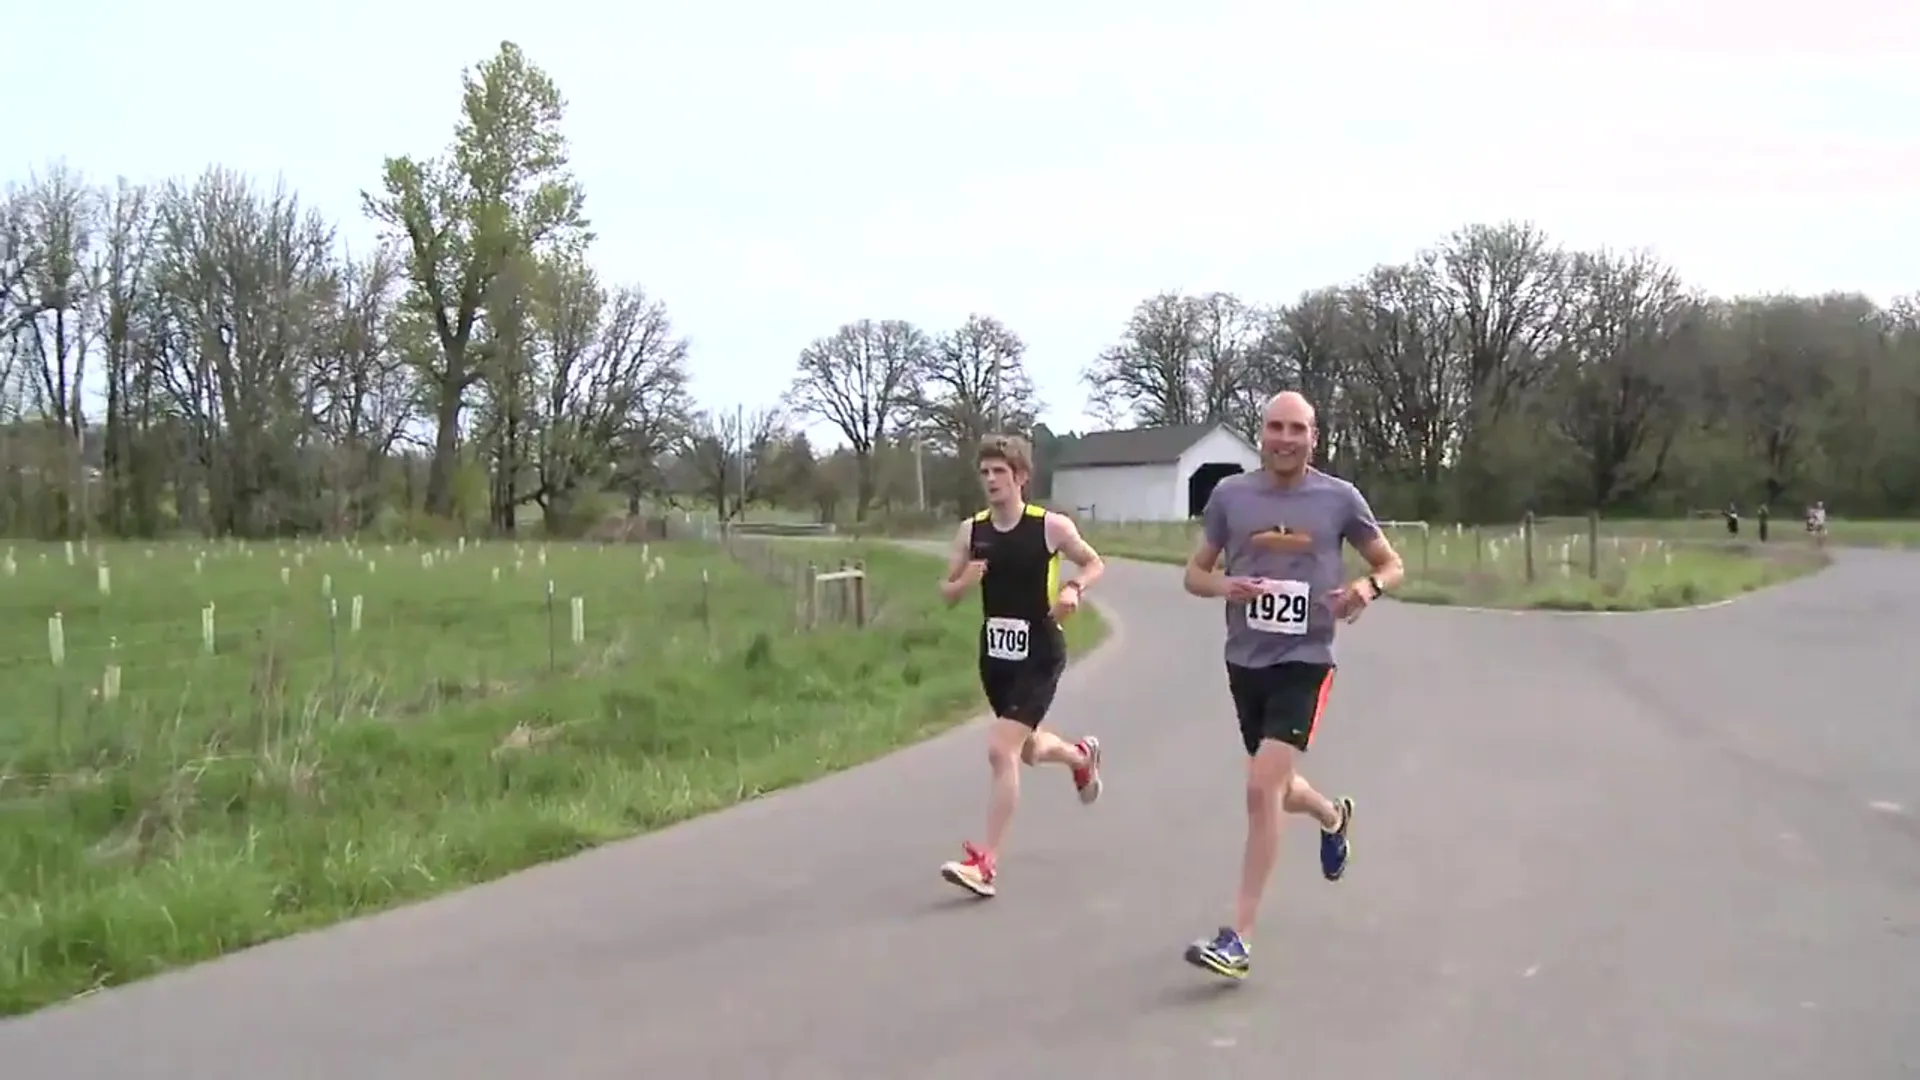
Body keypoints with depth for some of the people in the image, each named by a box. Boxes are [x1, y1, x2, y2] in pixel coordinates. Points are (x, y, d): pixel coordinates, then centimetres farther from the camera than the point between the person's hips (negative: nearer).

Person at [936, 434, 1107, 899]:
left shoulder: (1051, 526, -10)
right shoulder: (971, 530, 0)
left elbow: (1094, 563, 6)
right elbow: (947, 594, 8)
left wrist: (1073, 589, -15)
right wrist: (965, 581, -15)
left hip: (1039, 656, -5)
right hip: (995, 656, 6)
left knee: (1001, 749, -18)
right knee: (1028, 749, 23)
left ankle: (985, 865, -13)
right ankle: (1081, 756, 59)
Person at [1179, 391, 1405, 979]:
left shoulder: (1340, 497, -4)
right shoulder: (1230, 494, 0)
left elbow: (1392, 565, 7)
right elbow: (1195, 573, 8)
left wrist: (1368, 586, -16)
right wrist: (1224, 586, -15)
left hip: (1304, 661, -4)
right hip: (1245, 661, 4)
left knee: (1262, 789, -17)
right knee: (1278, 788, 20)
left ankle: (1239, 940, -11)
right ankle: (1334, 816, 57)